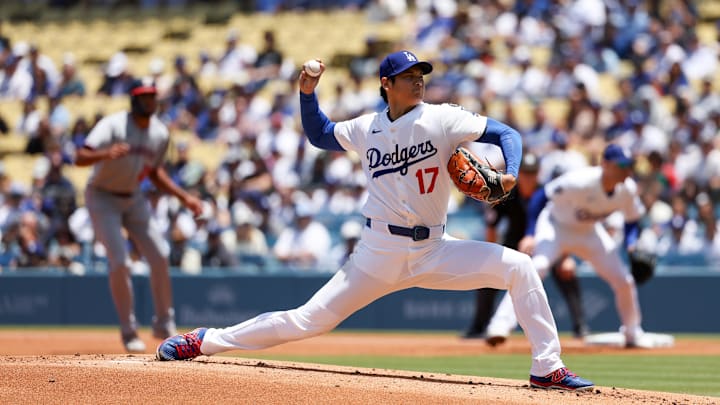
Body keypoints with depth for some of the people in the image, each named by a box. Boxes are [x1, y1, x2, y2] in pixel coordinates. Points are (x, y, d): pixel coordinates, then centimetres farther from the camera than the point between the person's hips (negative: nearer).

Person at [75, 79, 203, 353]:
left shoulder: (160, 133, -2)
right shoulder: (113, 125, -23)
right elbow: (80, 158, -36)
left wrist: (184, 197, 7)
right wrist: (106, 154, -56)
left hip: (133, 199, 6)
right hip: (103, 198, -6)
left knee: (159, 256, -3)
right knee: (120, 261, -16)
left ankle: (164, 325, 13)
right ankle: (128, 331, -1)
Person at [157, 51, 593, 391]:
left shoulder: (441, 119, -5)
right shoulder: (367, 128, 4)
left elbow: (507, 134, -7)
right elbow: (320, 134, 21)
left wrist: (509, 173, -26)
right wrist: (308, 93, 5)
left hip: (434, 252, 0)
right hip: (379, 255, 0)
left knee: (518, 266, -18)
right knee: (309, 321, -2)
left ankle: (548, 368, -13)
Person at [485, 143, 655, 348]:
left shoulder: (627, 189, -18)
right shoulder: (579, 182, -34)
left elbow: (632, 221, 0)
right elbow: (542, 197, -27)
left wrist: (631, 245, -19)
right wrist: (530, 235, -35)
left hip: (589, 231, 6)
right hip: (556, 225, -6)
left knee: (624, 281, 2)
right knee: (537, 266, -32)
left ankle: (633, 334, 26)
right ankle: (501, 325, -36)